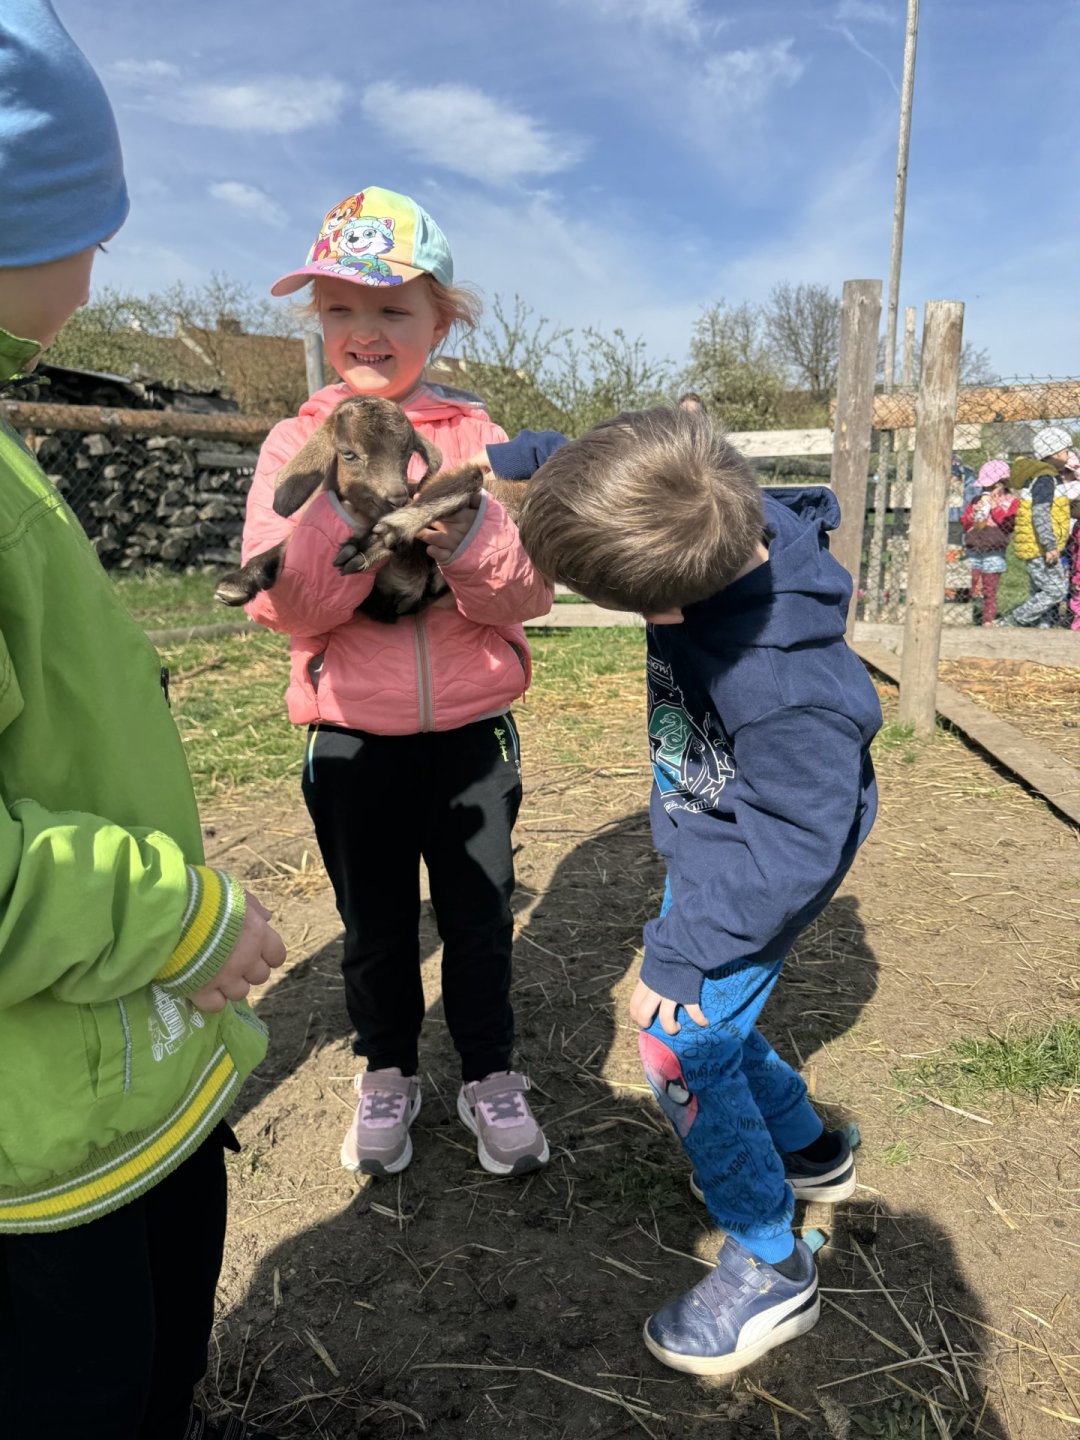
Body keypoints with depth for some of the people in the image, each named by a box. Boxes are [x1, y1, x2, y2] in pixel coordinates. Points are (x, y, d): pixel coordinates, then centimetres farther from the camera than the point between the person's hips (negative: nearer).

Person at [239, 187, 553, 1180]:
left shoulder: (477, 439, -1)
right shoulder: (298, 444, -1)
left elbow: (529, 593, -9)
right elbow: (286, 605, -12)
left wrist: (462, 531, -27)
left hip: (471, 733, 0)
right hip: (353, 739, 0)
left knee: (480, 919, 14)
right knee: (375, 926, 16)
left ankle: (490, 1077, 36)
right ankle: (388, 1076, 40)